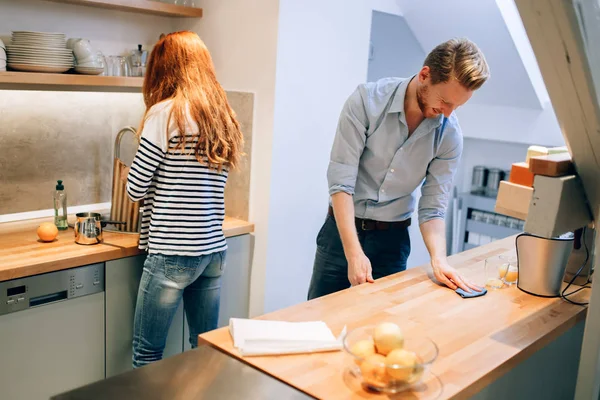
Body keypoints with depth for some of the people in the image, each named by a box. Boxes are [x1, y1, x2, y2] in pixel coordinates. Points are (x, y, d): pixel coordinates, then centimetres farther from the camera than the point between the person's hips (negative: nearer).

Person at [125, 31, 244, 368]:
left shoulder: (165, 113, -10)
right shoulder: (224, 118, 9)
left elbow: (136, 189, -7)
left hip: (173, 252, -7)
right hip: (214, 251, 7)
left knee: (147, 355, 8)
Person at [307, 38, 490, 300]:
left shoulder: (450, 136, -9)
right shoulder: (367, 100, -17)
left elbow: (433, 206, -5)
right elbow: (341, 181, -20)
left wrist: (438, 259, -23)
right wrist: (354, 253, -27)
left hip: (393, 238, 2)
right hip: (343, 228, -1)